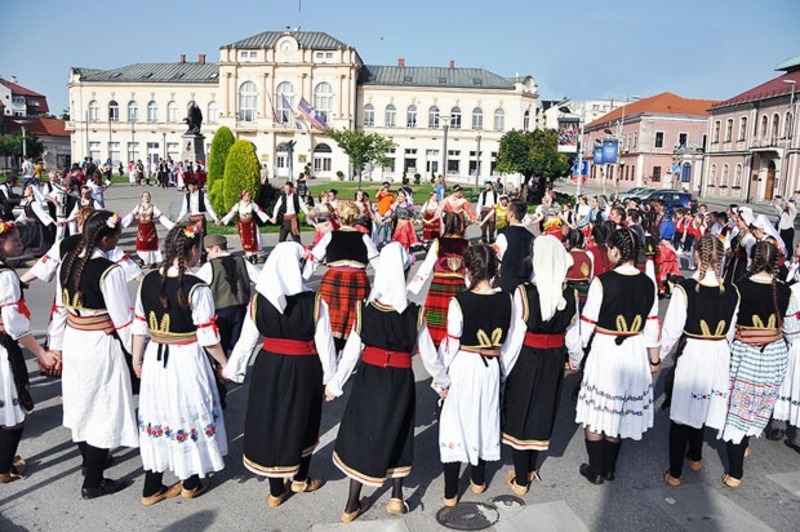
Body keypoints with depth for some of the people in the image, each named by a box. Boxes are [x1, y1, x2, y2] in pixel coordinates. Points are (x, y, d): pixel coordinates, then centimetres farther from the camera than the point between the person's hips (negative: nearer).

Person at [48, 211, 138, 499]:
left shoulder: (68, 260, -1)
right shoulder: (110, 271, -23)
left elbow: (60, 307, 8)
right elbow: (123, 318, -19)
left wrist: (56, 344, 17)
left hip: (72, 341, 8)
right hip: (100, 346, -8)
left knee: (80, 403, 23)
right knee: (102, 409, 7)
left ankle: (89, 459, 46)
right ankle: (93, 482, 19)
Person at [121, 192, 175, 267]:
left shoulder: (153, 207, -1)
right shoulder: (138, 207, 6)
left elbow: (161, 217, -8)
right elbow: (130, 216, 1)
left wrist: (171, 225, -17)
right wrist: (121, 223, -8)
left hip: (150, 228, -2)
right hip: (141, 228, 2)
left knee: (152, 243, 3)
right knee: (141, 244, 4)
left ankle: (153, 262, 12)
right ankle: (142, 261, 16)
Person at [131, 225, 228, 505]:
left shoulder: (148, 281, -3)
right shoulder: (196, 288, -19)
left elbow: (139, 326, 6)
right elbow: (208, 338, -16)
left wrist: (137, 359, 19)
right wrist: (224, 363, -1)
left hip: (155, 359, 5)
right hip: (187, 360, -5)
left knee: (158, 413, 16)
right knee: (189, 414, 13)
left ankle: (152, 488, 28)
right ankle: (191, 484, 31)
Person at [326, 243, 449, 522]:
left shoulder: (365, 310, -12)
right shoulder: (414, 314, -14)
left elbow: (351, 352, -6)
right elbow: (429, 355, -6)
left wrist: (335, 384, 7)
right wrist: (442, 381, 12)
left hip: (369, 378, 1)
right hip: (401, 381, -1)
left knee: (362, 433, 14)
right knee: (398, 434, 20)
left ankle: (352, 504, 25)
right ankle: (397, 498, 28)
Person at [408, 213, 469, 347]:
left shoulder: (438, 243, -3)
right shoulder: (467, 245, 2)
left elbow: (425, 268, -5)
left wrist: (410, 287, -1)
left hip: (438, 288, -1)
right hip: (459, 289, 1)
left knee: (436, 325, 6)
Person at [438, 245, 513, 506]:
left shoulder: (459, 302, -20)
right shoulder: (506, 300, -8)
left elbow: (450, 346, -14)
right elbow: (506, 342, 1)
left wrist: (442, 375, 0)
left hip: (463, 367, -4)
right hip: (491, 368, 4)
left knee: (455, 423, 9)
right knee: (485, 418, 21)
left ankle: (450, 493, 18)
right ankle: (478, 480, 40)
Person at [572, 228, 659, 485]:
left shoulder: (602, 282, -16)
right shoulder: (648, 284, -2)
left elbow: (587, 323, -12)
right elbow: (652, 326, 4)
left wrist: (575, 354, -1)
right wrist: (654, 359, 16)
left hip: (603, 352, -5)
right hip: (634, 353, 5)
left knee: (597, 411, 10)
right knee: (620, 413, 17)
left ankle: (596, 470, 21)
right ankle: (609, 468, 31)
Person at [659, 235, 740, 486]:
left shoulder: (685, 289, -18)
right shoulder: (731, 292, -4)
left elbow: (671, 329, -14)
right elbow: (731, 332, 6)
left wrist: (658, 357, -2)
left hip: (690, 354, -4)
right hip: (719, 355, 4)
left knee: (681, 411, 7)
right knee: (701, 408, 23)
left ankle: (675, 473, 15)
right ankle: (695, 458, 43)